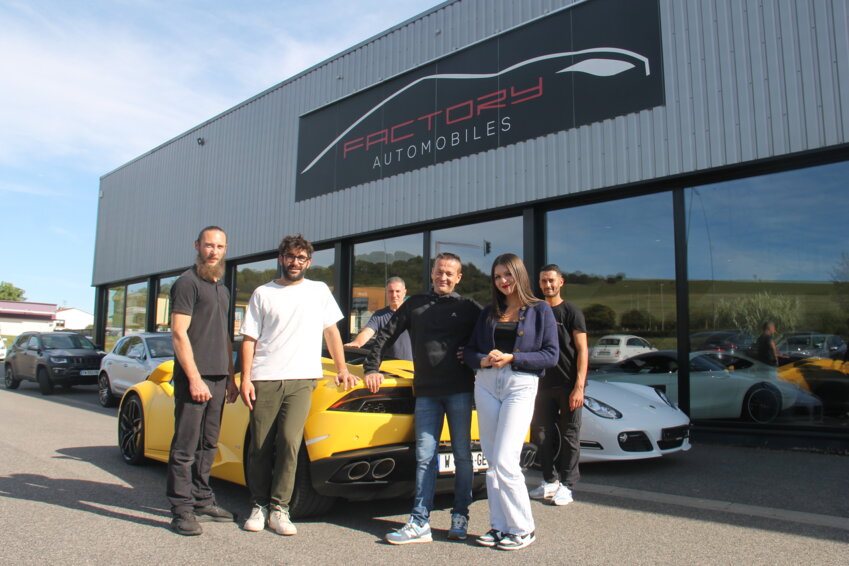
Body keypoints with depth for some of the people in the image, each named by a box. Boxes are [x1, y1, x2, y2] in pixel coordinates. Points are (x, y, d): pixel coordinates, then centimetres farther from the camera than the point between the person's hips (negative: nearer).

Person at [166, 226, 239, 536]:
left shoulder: (222, 289, 19)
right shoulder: (187, 282, -5)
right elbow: (179, 333, -12)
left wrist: (230, 378, 18)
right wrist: (195, 378, -18)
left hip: (218, 379, 8)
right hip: (194, 378, -8)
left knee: (208, 444, 13)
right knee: (185, 446, -3)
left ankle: (203, 501, 23)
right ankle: (182, 510, 4)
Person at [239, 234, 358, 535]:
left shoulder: (318, 291, 13)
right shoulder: (263, 293, 11)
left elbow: (331, 332, 16)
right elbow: (249, 339, 8)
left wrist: (342, 369, 9)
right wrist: (246, 378, -1)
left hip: (301, 379, 0)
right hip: (264, 380, 1)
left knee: (289, 442, -11)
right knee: (260, 446, 3)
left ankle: (279, 508, 0)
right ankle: (259, 506, 18)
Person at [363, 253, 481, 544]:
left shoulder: (468, 308, 7)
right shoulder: (415, 305, 13)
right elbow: (385, 336, 14)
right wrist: (371, 368, 6)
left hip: (460, 391, -1)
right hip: (426, 392, 1)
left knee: (462, 455, 6)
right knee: (425, 457, 1)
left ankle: (460, 517, 18)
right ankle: (419, 523, 3)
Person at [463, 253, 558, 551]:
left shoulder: (540, 310, 4)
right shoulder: (489, 312, 15)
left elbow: (551, 355, -3)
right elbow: (469, 350, 13)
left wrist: (512, 358, -13)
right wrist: (483, 360, -9)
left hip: (520, 385, -5)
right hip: (486, 385, 5)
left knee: (505, 462, -10)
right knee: (492, 461, 7)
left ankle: (522, 529, 5)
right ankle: (499, 526, 17)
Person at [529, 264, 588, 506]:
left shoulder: (571, 312, -1)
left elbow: (582, 350, -6)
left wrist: (579, 386, -14)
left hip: (568, 384, -5)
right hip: (544, 383, 5)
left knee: (569, 435, 1)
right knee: (542, 434, 7)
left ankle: (566, 484, 10)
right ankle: (550, 480, 19)